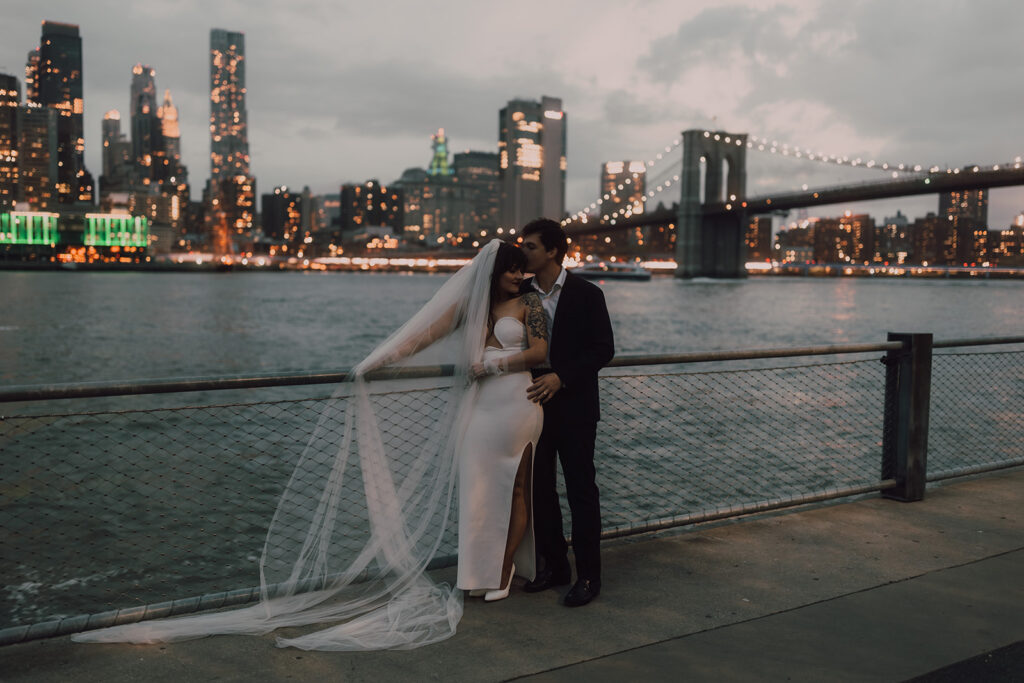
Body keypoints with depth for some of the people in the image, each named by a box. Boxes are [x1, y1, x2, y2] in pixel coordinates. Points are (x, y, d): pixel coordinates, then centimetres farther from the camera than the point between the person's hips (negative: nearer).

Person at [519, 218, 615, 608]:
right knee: (539, 488, 10)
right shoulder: (521, 294, 6)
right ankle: (554, 565, 25)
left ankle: (588, 575, 10)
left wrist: (561, 377, -17)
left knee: (581, 491, 0)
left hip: (574, 408, -5)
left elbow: (604, 350, -8)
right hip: (534, 406, 5)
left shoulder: (586, 294, -6)